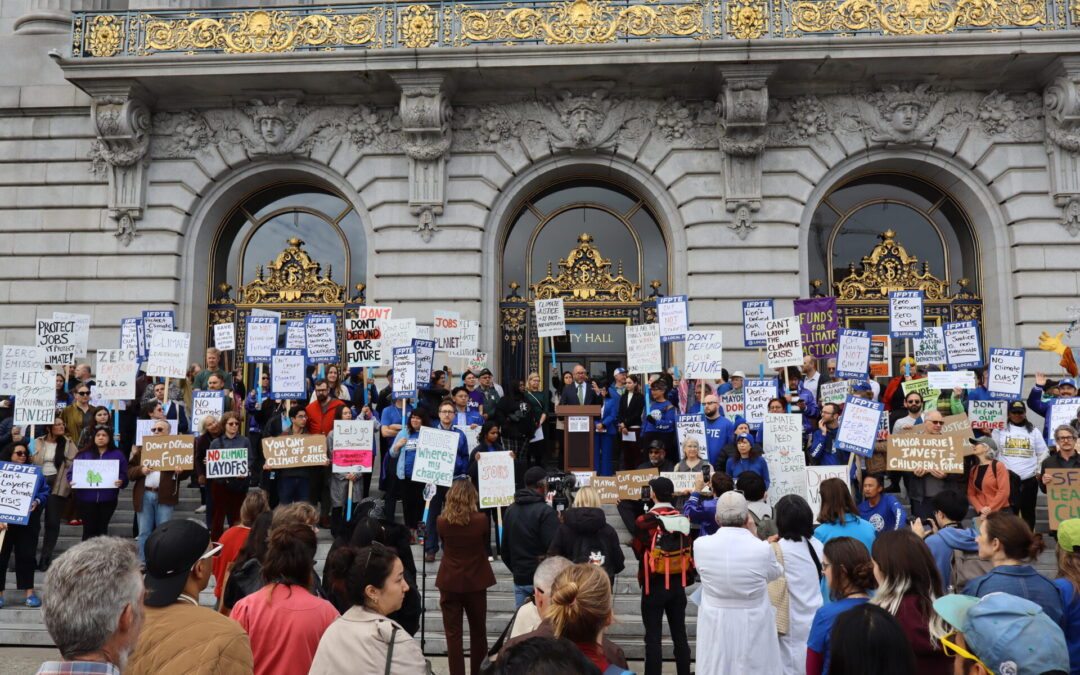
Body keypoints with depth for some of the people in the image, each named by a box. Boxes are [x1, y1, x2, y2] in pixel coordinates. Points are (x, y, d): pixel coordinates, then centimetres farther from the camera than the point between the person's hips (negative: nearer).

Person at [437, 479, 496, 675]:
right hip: (475, 583, 0)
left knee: (453, 634, 6)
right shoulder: (481, 520, -12)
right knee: (478, 632, 17)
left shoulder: (442, 521, -9)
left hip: (449, 583, 0)